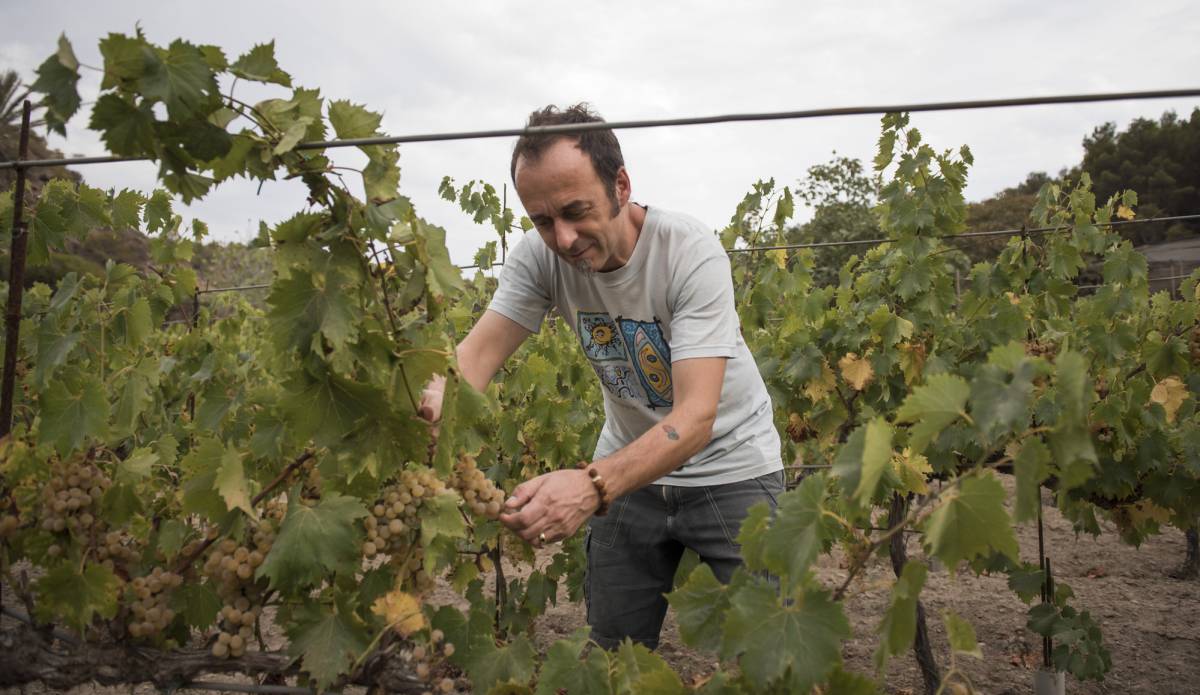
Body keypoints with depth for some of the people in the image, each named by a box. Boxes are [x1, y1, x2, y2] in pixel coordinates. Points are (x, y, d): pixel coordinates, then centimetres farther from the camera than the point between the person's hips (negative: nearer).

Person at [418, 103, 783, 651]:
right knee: (614, 654, 9)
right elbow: (478, 351, -19)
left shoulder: (691, 252, -26)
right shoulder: (540, 255, -14)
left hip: (729, 467, -3)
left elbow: (696, 417, -33)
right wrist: (436, 405, -43)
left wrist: (592, 484, -48)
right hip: (629, 468, 3)